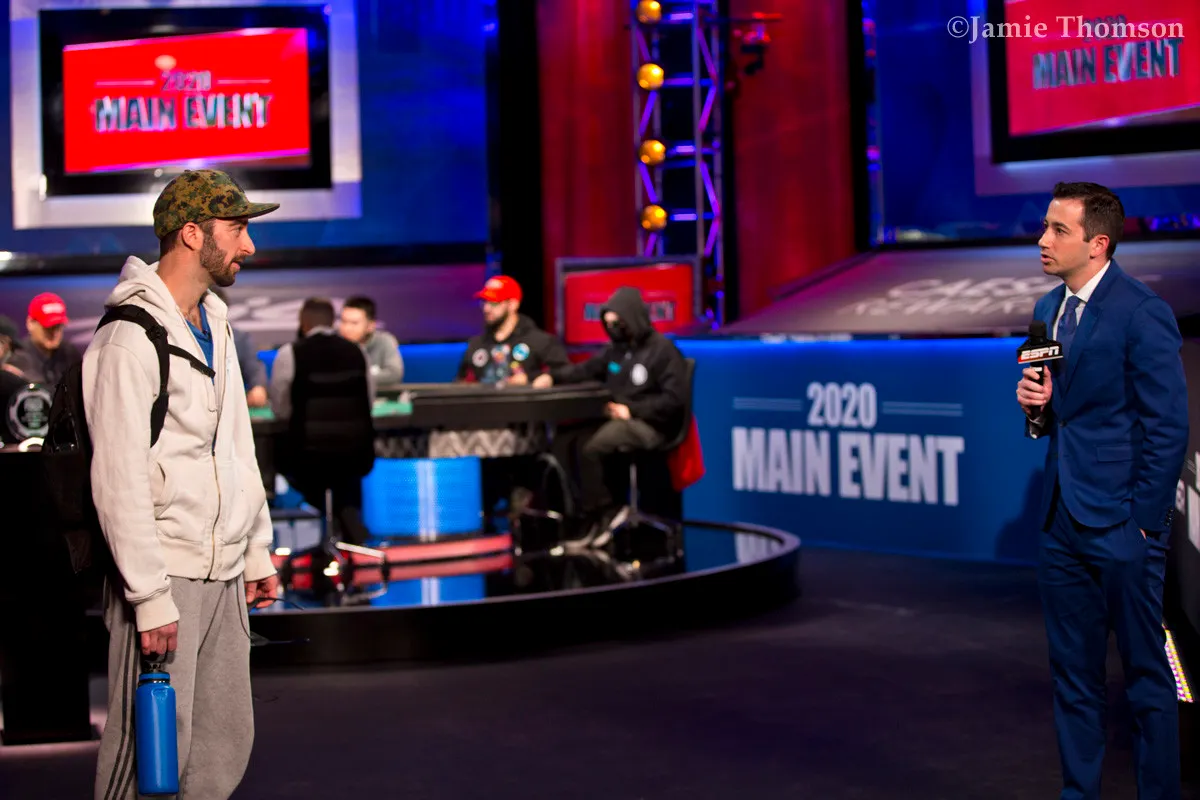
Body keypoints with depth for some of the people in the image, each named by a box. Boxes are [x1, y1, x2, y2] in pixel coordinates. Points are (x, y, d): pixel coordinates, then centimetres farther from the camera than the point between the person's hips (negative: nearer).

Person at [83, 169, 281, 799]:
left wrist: (257, 548, 18)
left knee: (227, 740, 11)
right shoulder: (130, 339, -15)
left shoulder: (214, 324, 14)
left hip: (224, 574, 9)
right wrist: (150, 598, -20)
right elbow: (119, 480, -19)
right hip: (164, 576, -9)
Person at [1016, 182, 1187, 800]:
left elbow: (1168, 428, -14)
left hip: (1119, 522, -8)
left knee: (1146, 674, 3)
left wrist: (1141, 523, -14)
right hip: (1063, 518, 8)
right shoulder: (1049, 310, 12)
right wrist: (1035, 408, -3)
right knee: (1073, 674, 15)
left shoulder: (1141, 314, -13)